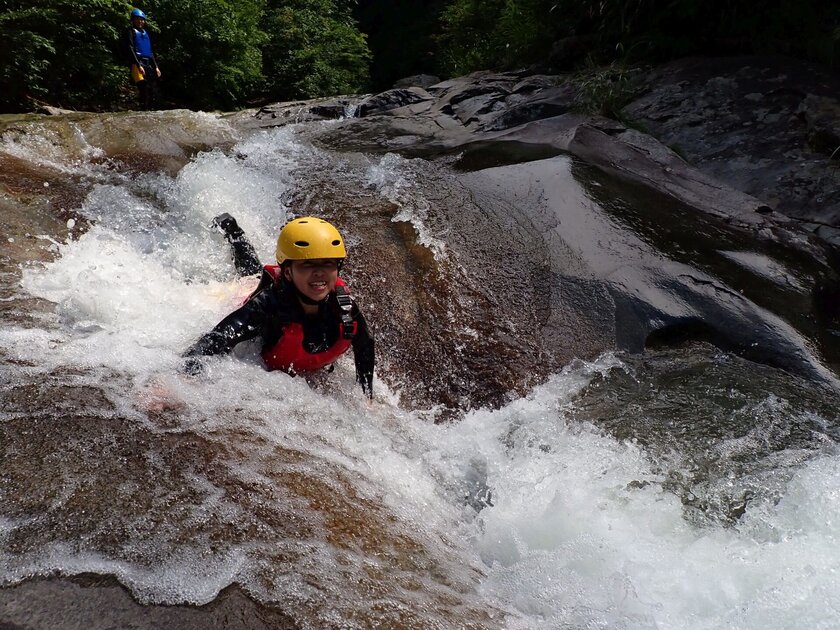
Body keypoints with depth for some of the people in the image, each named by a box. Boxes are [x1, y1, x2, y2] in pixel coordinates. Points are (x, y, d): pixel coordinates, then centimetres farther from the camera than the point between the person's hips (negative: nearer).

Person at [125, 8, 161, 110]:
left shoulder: (145, 32, 24)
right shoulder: (130, 31, 5)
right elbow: (130, 49, -6)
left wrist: (156, 67, 15)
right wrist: (138, 65, -18)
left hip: (149, 63, 7)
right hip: (137, 63, -7)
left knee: (153, 90, -1)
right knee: (144, 88, -22)